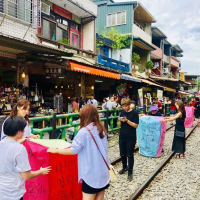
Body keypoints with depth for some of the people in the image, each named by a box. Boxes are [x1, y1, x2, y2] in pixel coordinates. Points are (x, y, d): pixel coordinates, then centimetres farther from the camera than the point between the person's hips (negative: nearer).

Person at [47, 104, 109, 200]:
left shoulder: (84, 131, -15)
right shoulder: (101, 130, 6)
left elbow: (73, 151, -13)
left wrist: (56, 150, -1)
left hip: (91, 173, -7)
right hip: (103, 172, 7)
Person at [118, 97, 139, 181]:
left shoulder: (134, 113, -9)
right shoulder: (122, 113, 6)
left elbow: (135, 125, -13)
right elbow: (120, 125, 9)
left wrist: (127, 120, -23)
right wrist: (120, 121, -12)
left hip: (131, 138, -5)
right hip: (122, 137, 5)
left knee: (130, 155, 2)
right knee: (122, 154, 15)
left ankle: (130, 172, 12)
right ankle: (124, 168, 36)